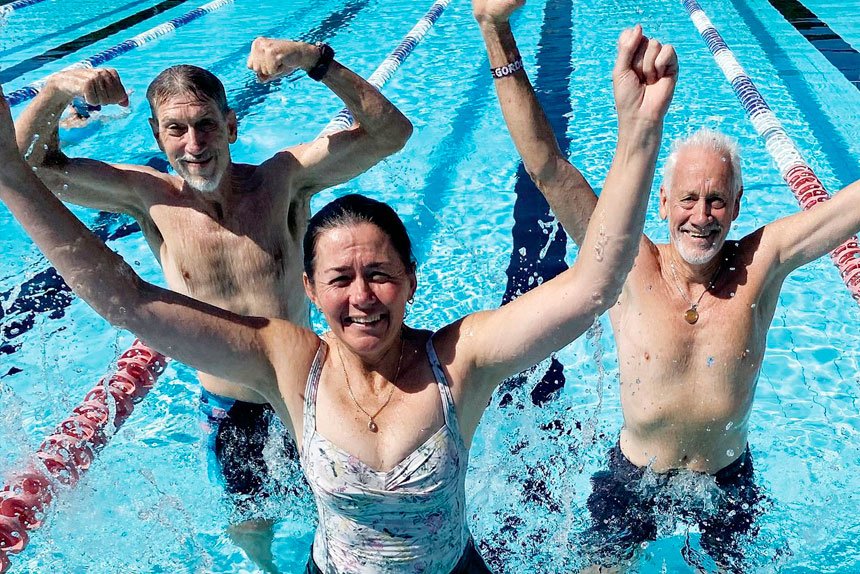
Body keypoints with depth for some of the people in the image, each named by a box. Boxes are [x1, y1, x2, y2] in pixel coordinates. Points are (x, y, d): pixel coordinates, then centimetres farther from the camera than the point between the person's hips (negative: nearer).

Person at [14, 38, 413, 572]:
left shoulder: (283, 179, -16)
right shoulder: (148, 196, -12)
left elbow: (392, 132, -23)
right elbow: (27, 165, -10)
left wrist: (317, 60, -36)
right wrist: (57, 90, -29)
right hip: (229, 411, 1)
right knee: (250, 522, 22)